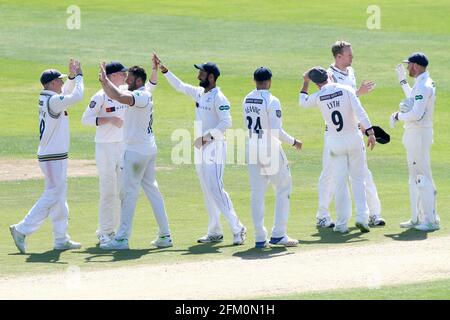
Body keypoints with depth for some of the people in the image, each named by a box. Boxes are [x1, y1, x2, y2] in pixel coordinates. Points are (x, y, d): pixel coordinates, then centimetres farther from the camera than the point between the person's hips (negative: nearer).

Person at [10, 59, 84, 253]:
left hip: (57, 156, 10)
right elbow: (76, 96, -25)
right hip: (53, 158, -10)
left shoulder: (46, 98, 10)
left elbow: (66, 93, 26)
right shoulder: (53, 101, -18)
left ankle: (61, 239, 16)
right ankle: (22, 230, -7)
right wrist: (78, 76, -11)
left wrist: (72, 77, 10)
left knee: (60, 197, 12)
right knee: (52, 196, -8)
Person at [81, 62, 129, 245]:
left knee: (121, 190, 9)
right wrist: (109, 119, -25)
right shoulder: (100, 96, -12)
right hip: (105, 147, -7)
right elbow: (86, 119, -16)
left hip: (123, 146, 7)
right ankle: (104, 232, -1)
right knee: (108, 190, -8)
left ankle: (112, 230, 19)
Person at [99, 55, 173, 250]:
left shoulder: (142, 96, -17)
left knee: (129, 192, -6)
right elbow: (113, 95, 21)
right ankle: (165, 235, 13)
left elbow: (121, 97, -36)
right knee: (152, 189, 12)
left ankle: (122, 238, -5)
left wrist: (106, 80, -26)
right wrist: (104, 82, 7)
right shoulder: (144, 94, 13)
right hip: (149, 149, 10)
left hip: (137, 151, -10)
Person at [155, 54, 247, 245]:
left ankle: (237, 228, -16)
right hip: (200, 148, 9)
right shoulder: (199, 93, 12)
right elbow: (180, 86, 26)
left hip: (214, 147, -9)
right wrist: (164, 71, 21)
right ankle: (214, 232, 13)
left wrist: (205, 137, -22)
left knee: (216, 188, -16)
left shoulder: (218, 98, -14)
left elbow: (226, 123, -22)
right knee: (207, 191, 9)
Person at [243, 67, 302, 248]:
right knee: (283, 189, 5)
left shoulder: (247, 101, 6)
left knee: (257, 194, 8)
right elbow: (277, 131, -19)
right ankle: (278, 234, -1)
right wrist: (293, 142, -6)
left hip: (252, 149, 6)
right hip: (270, 149, -6)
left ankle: (260, 238, 7)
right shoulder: (271, 101, -14)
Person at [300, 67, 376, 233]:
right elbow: (360, 112, -16)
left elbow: (303, 102, 20)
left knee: (340, 183, 7)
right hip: (354, 139, 0)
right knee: (358, 179, 10)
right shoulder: (346, 90, -6)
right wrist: (370, 132, -19)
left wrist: (305, 82, 26)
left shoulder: (318, 97, -2)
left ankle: (342, 224, 7)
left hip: (335, 142, 0)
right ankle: (362, 218, 0)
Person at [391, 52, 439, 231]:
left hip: (418, 134, -11)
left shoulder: (423, 86, -19)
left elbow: (416, 114, -27)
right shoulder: (425, 83, 13)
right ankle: (417, 218, 22)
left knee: (422, 177, -10)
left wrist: (398, 116, -12)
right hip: (415, 134, 11)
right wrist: (403, 81, 33)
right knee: (415, 178, 16)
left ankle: (431, 220, -10)